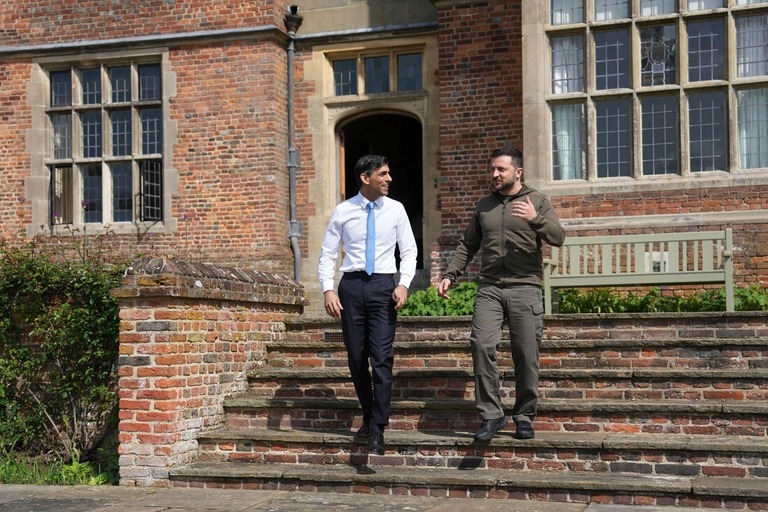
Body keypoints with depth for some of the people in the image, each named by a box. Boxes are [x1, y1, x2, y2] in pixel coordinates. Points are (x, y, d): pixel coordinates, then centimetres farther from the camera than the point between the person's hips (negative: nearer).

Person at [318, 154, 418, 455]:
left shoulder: (395, 210, 4)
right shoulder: (343, 212, 3)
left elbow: (409, 251, 7)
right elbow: (328, 254, 5)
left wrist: (404, 284, -8)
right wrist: (328, 289, -8)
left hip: (383, 285, -1)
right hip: (351, 285, 1)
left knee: (382, 357, -10)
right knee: (356, 357, 8)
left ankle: (377, 429, -5)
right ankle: (369, 417, 27)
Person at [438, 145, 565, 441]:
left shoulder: (537, 201, 7)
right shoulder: (484, 205, 17)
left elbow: (558, 237, -4)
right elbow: (468, 245, 21)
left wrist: (535, 219, -21)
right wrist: (449, 275, 10)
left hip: (525, 288, -2)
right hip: (489, 289, 2)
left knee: (526, 356, -1)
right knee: (481, 345, -15)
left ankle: (524, 417, 13)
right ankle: (491, 415, -8)